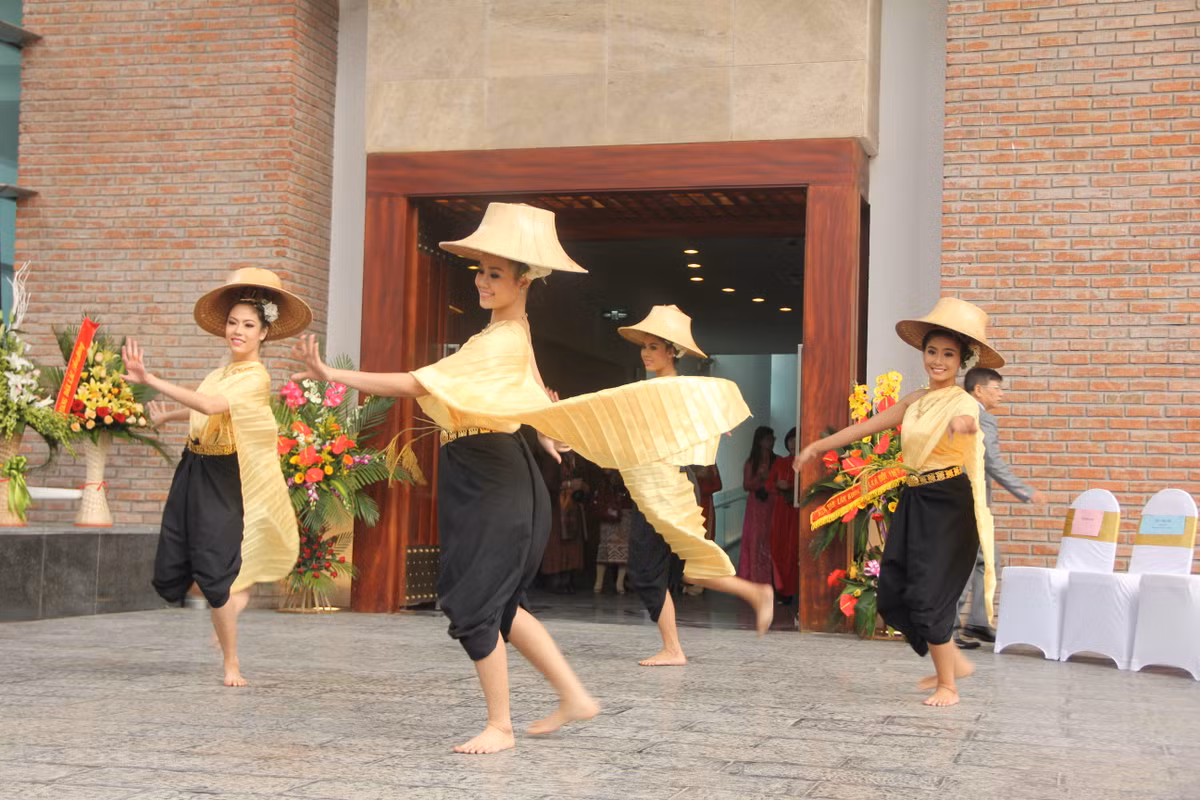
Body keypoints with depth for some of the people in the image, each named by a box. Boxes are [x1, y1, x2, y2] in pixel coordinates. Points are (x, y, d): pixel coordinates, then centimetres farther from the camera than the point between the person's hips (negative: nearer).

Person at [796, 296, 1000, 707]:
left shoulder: (964, 402, -11)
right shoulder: (915, 401, 10)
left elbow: (967, 420, -35)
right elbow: (867, 426, 19)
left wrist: (962, 425, -60)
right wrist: (819, 445, 24)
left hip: (948, 505, -7)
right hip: (914, 503, 8)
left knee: (927, 595, -9)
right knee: (893, 594, 7)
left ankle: (948, 685, 7)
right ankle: (954, 661, 24)